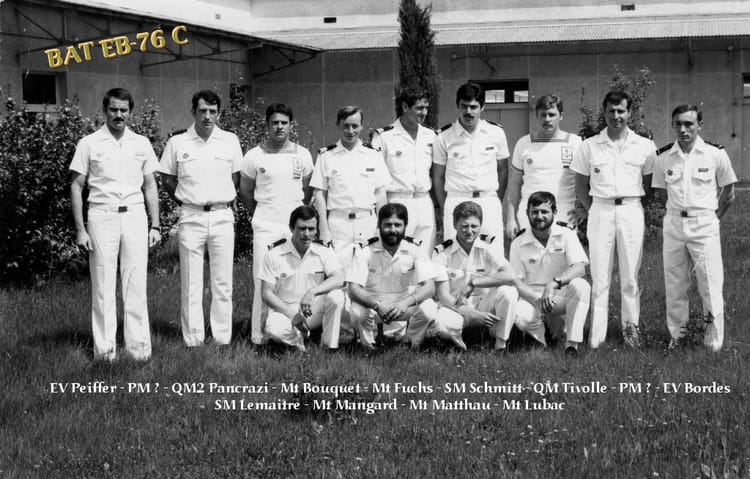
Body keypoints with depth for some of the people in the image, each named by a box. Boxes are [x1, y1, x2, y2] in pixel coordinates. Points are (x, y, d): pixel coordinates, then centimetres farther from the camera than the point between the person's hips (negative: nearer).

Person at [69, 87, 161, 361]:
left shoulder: (142, 144, 9)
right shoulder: (89, 144, 1)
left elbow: (150, 186, 13)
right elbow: (76, 187, 2)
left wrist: (155, 226, 6)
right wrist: (80, 230, -5)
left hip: (134, 216, 2)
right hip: (102, 216, -2)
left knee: (136, 285, 2)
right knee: (103, 286, 1)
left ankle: (139, 348, 8)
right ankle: (104, 350, 6)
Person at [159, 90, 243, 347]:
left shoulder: (230, 141, 4)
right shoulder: (177, 143, 1)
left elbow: (236, 178, 12)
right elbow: (168, 179, 9)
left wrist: (221, 201, 5)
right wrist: (186, 201, 3)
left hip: (222, 216, 1)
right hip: (190, 218, -1)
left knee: (223, 282, 4)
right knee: (190, 283, 1)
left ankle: (223, 338, 10)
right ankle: (193, 340, 6)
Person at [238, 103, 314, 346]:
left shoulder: (302, 154, 5)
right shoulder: (254, 156, 0)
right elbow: (245, 192, 10)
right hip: (265, 226, -1)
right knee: (263, 280, -4)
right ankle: (259, 334, 2)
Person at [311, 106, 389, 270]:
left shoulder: (374, 155, 9)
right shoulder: (326, 156, 5)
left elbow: (380, 193, 10)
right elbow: (320, 194, 4)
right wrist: (324, 231, -3)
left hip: (368, 222, 2)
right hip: (338, 223, -2)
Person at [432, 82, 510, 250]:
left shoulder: (496, 133, 6)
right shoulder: (444, 137, 3)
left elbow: (503, 170, 14)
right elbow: (438, 177, 8)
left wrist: (497, 202, 9)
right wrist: (444, 210, 5)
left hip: (489, 201, 1)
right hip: (456, 202, -1)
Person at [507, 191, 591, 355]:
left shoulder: (566, 235, -5)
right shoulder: (518, 244, -2)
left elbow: (580, 268, -17)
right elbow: (516, 281, -4)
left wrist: (554, 283, -34)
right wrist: (538, 300, -23)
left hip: (562, 296, 0)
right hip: (533, 297, 0)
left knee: (580, 286, -33)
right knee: (520, 317, -33)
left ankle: (572, 343, -24)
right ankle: (548, 323, 2)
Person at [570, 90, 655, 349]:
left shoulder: (645, 147, 4)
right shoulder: (590, 146, 4)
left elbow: (648, 183, 11)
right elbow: (580, 185, 9)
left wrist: (645, 212, 5)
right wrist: (593, 211, 4)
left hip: (631, 211, 0)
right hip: (600, 210, 0)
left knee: (630, 276, 4)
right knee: (599, 276, 0)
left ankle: (630, 327, 16)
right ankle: (596, 334, 2)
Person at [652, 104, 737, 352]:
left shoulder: (716, 154, -4)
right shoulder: (663, 158, 3)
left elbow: (728, 193, 4)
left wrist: (712, 218, 3)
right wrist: (677, 213, 8)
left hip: (704, 225, -3)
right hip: (673, 223, 3)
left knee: (710, 285, -2)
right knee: (674, 285, 8)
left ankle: (714, 342, 6)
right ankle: (676, 336, 21)